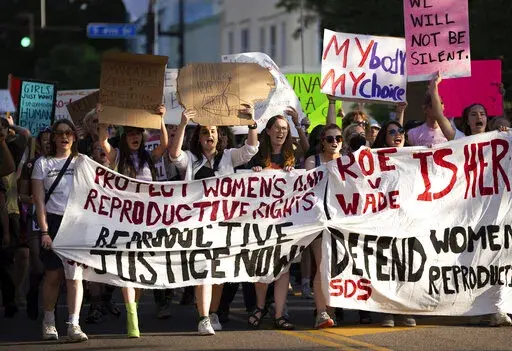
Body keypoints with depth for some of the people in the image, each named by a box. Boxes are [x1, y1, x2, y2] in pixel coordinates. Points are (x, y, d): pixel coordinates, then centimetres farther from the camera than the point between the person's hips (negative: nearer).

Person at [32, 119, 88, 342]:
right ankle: (48, 322, 15)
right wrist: (44, 231, -7)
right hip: (53, 222, -1)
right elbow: (39, 200, 2)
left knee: (75, 274, -8)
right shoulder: (43, 164, 7)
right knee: (53, 275, 1)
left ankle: (74, 324, -11)